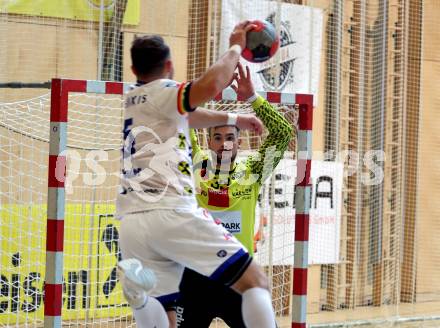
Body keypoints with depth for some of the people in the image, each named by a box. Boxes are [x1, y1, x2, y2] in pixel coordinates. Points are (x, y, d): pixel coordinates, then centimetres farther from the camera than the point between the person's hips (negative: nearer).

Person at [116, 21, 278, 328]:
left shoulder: (126, 103, 27)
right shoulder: (159, 93, 3)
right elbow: (211, 85, -17)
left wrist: (233, 118, 52)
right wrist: (236, 47, 0)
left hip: (130, 224, 7)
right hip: (171, 213, -7)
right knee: (255, 281, 0)